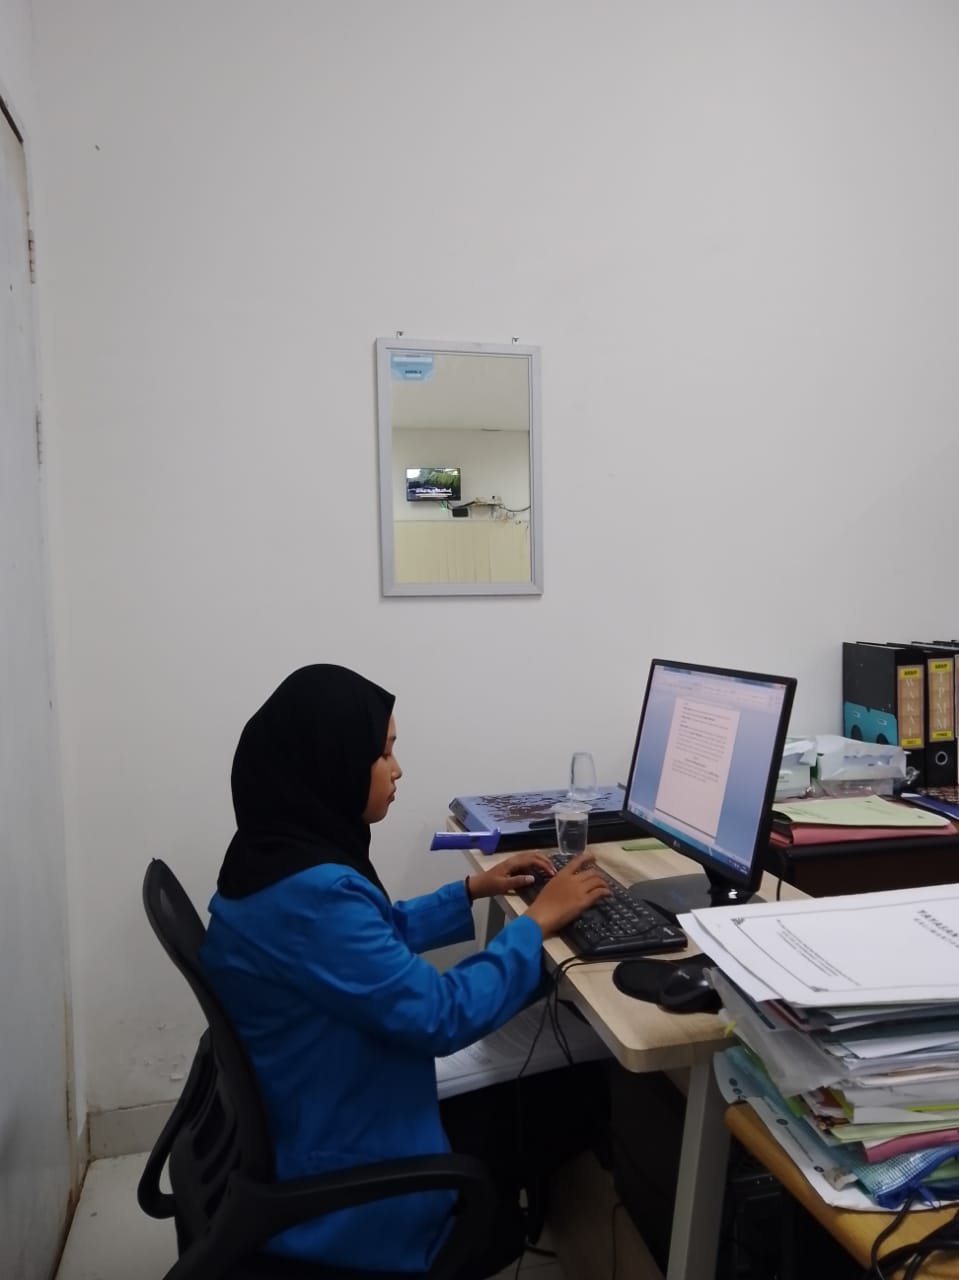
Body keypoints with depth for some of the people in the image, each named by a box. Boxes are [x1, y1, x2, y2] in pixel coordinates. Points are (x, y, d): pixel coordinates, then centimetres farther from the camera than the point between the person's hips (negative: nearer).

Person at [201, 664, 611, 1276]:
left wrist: (472, 891, 9)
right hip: (344, 1194, -9)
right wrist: (538, 920, -19)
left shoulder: (277, 859, -3)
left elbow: (375, 939, 14)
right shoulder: (309, 893, -35)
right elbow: (442, 1015, -31)